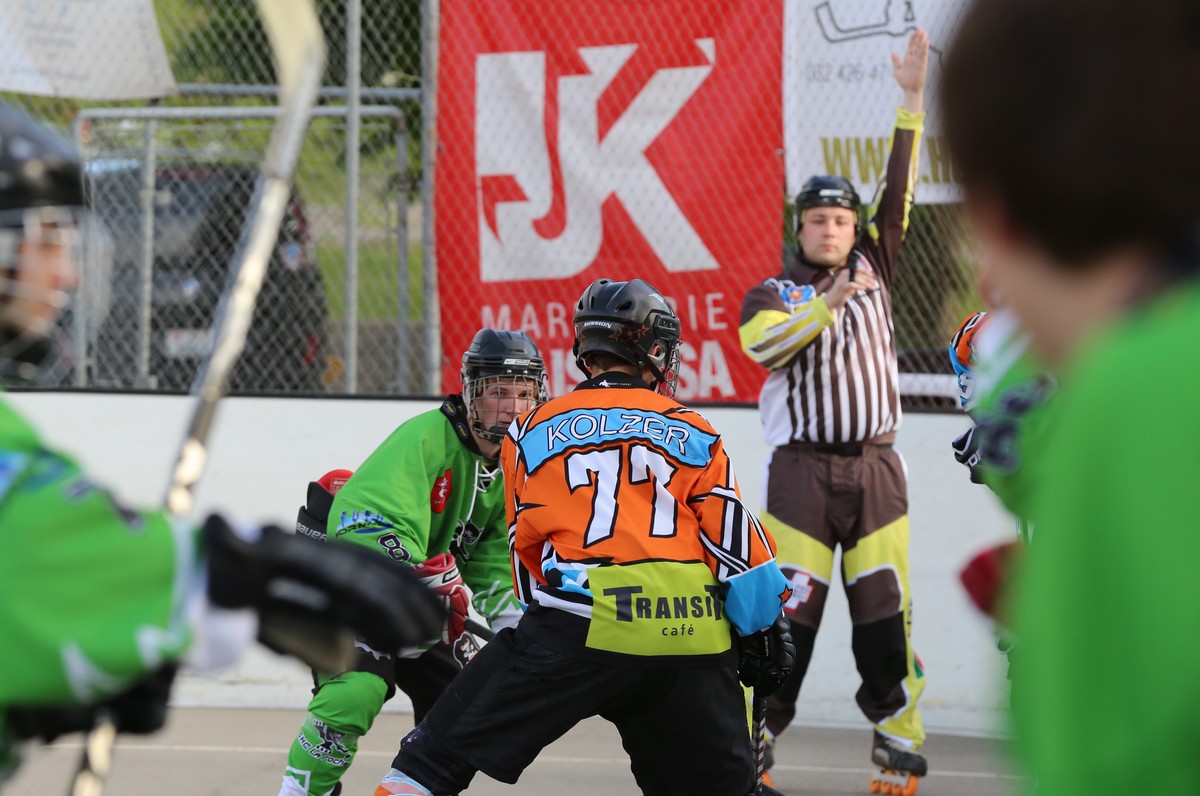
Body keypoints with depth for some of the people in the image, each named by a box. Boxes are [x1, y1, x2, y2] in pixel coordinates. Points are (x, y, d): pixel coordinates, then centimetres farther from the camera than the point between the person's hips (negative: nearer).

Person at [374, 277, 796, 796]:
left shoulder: (532, 431, 15)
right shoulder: (693, 431, 16)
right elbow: (732, 534, 10)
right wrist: (762, 628, 16)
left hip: (584, 618, -2)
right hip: (692, 633, 2)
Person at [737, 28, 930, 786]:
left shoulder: (873, 269, 12)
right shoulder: (772, 295, 3)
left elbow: (899, 191, 5)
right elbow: (762, 346, -18)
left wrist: (912, 99, -2)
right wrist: (829, 303, -28)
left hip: (876, 467, 3)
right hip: (803, 469, -3)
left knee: (884, 605, 2)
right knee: (787, 608, -8)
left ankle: (899, 731, 14)